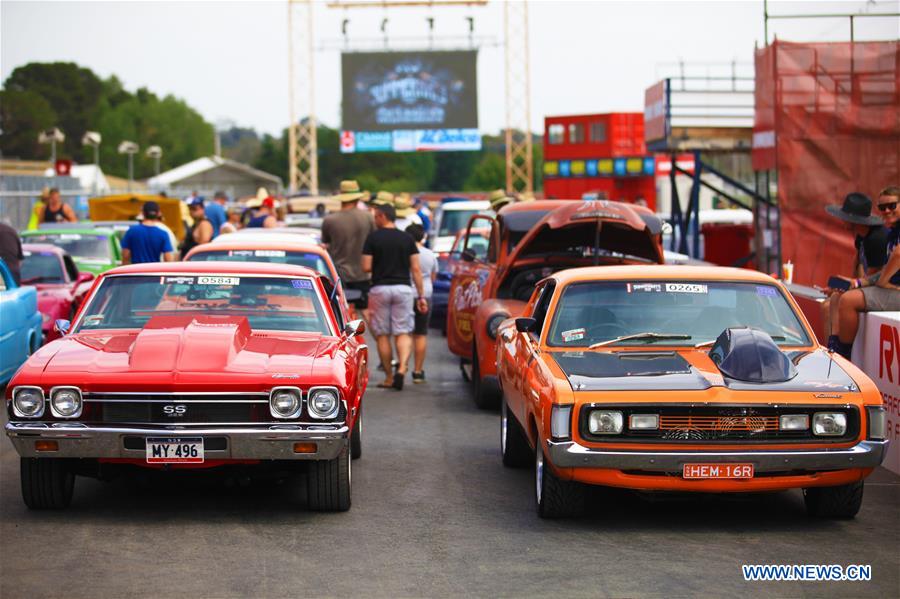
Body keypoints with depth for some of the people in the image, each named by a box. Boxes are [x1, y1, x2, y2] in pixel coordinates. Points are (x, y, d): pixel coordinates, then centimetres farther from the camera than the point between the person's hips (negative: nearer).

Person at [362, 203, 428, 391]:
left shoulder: (373, 238, -3)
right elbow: (416, 269, 2)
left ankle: (389, 377, 10)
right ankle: (402, 367, -21)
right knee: (403, 333, 2)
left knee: (382, 335, 7)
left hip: (380, 288, -2)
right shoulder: (407, 239, 5)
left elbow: (366, 267, -6)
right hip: (403, 288, 2)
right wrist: (421, 296, 5)